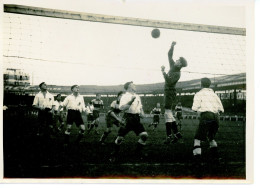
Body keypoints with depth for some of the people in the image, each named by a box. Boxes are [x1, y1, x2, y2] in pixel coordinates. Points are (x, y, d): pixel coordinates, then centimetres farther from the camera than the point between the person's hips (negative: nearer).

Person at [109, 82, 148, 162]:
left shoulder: (137, 97, 17)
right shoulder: (125, 96, -6)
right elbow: (122, 108, -20)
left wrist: (141, 113, 9)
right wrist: (131, 101, -27)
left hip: (136, 118, 6)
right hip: (128, 118, -6)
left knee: (144, 135, -6)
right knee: (120, 137, -5)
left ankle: (138, 152, 13)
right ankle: (114, 154, 16)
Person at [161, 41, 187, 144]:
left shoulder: (177, 74, -16)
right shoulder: (173, 66, 8)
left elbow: (169, 81, -28)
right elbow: (169, 55, 17)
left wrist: (163, 72, -27)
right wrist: (172, 46, 7)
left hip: (170, 92, -9)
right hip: (167, 91, 9)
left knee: (167, 112, -14)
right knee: (169, 113, 11)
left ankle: (169, 136, -16)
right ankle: (176, 133, 15)